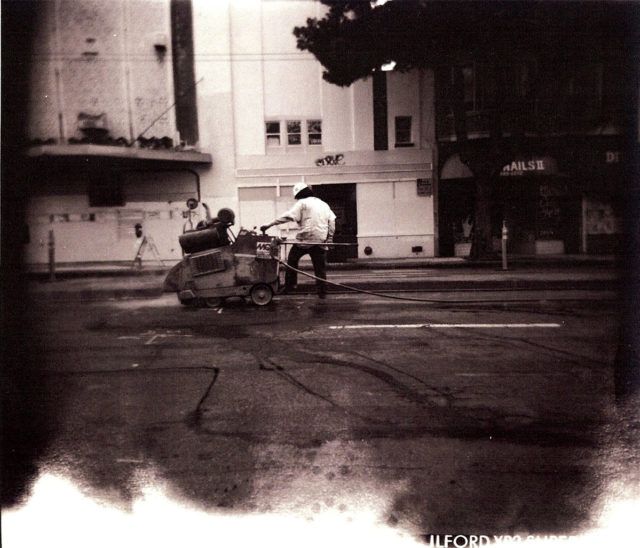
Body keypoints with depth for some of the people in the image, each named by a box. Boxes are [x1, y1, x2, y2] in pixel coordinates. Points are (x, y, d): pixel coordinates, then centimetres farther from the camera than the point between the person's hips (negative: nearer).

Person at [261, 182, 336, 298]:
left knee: (292, 259, 13)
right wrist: (330, 238, 14)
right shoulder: (323, 204, 18)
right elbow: (332, 220, 12)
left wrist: (269, 225, -7)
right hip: (321, 240, 4)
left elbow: (287, 216, -8)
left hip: (306, 239, -4)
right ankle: (322, 292, 8)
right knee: (320, 267, 9)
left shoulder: (302, 203, 0)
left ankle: (289, 286, 12)